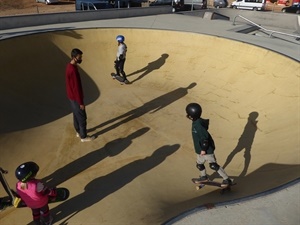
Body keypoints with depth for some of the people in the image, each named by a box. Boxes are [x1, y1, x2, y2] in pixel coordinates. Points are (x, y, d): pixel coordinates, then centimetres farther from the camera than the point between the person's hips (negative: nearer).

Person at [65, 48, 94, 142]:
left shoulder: (70, 66, 3)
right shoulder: (73, 70, -29)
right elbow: (76, 88, -26)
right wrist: (81, 102, -20)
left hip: (71, 96, 10)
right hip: (75, 98, -10)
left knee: (76, 115, 24)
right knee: (82, 117, 5)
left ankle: (78, 131, 42)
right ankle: (84, 137, 20)